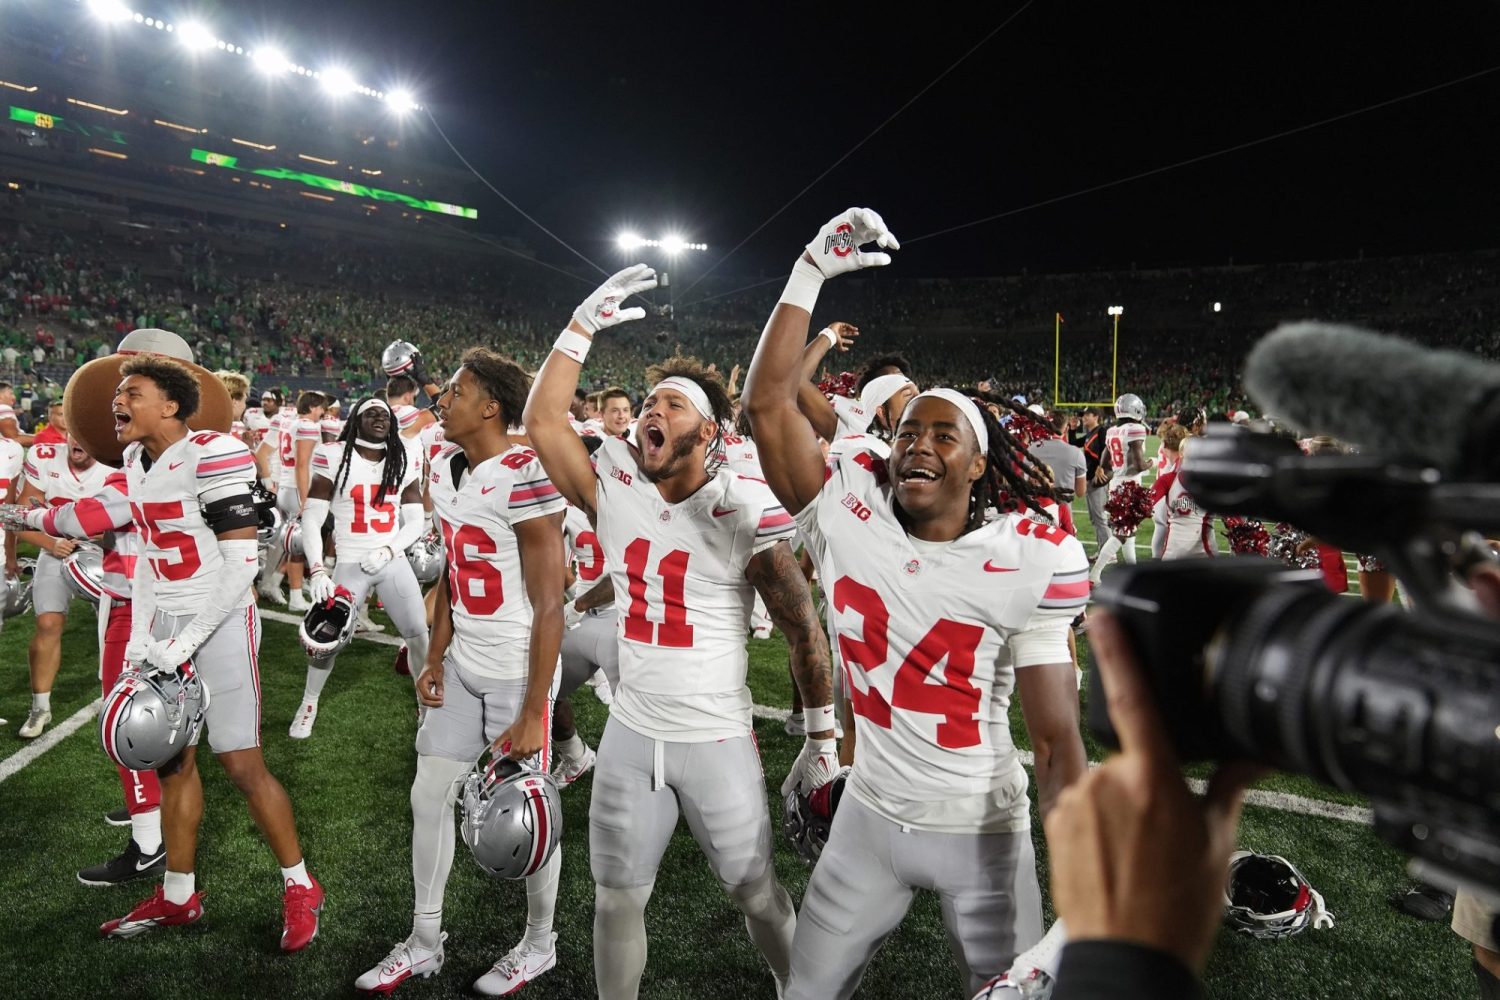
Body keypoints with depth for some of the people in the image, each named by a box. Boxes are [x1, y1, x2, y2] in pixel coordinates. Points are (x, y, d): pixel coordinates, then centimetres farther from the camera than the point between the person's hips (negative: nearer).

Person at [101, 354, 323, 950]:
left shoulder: (213, 456, -18)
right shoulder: (136, 462, 9)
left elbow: (242, 564, -19)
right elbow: (148, 556, 16)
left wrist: (184, 643, -19)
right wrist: (140, 639, 7)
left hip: (221, 620, -8)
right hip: (166, 620, 8)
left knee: (242, 765, -4)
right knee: (173, 760, 14)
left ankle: (300, 887, 13)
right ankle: (178, 897, 29)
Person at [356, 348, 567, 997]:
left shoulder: (524, 478, -22)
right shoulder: (446, 469, 5)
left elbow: (548, 606, -20)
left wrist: (532, 713, -18)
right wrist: (435, 659, 10)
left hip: (517, 673, -8)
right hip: (462, 666, 8)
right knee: (429, 795, 14)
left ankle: (539, 945, 31)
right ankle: (424, 942, 34)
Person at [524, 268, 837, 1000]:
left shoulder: (747, 510, -15)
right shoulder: (614, 489, -2)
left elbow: (801, 627, -10)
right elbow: (542, 423, -9)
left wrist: (822, 735, -6)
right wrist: (584, 324, -10)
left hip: (718, 739, -3)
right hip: (631, 734, 4)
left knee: (756, 893, 13)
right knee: (616, 899, 15)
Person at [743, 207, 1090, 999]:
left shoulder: (1028, 559, -16)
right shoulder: (849, 515, -11)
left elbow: (1056, 736, -13)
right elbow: (769, 404, -17)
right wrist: (810, 274, -19)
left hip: (984, 831, -2)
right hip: (871, 815, 2)